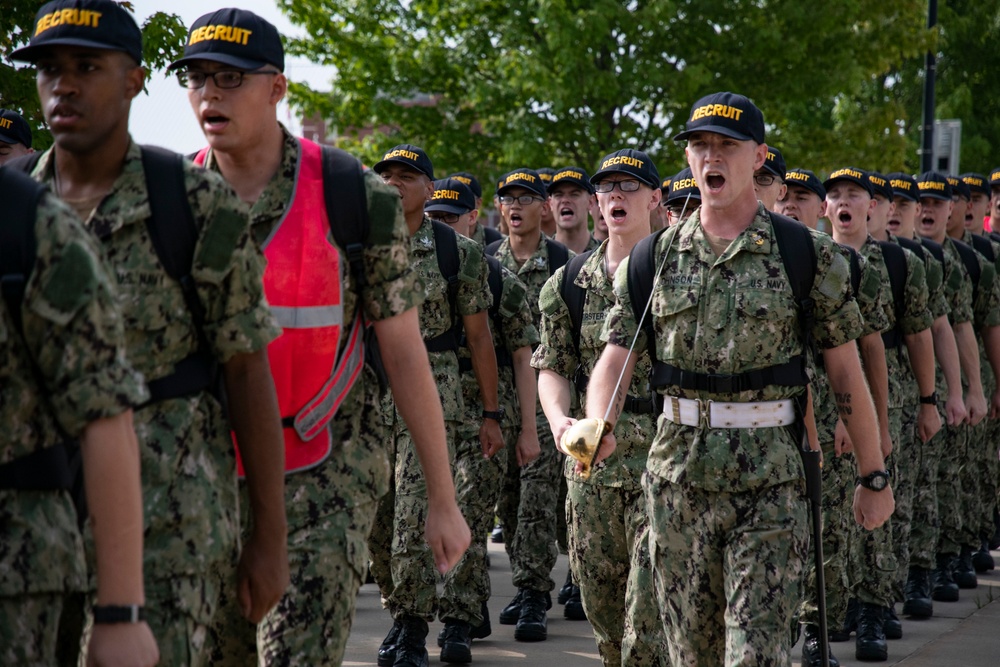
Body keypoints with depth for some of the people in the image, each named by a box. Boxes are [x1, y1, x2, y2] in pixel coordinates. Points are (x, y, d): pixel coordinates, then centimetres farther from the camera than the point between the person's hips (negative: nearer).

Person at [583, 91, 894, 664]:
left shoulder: (807, 255, -2)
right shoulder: (655, 258, 7)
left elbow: (845, 370, 2)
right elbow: (616, 358, 3)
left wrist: (874, 476, 3)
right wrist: (600, 429, -18)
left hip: (770, 480, -3)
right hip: (678, 477, 3)